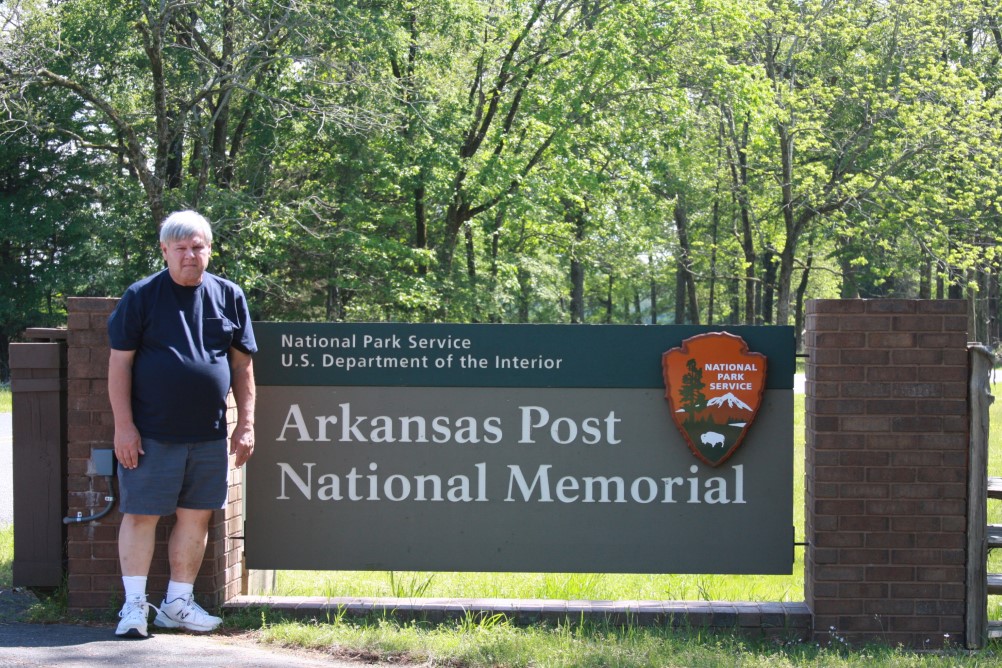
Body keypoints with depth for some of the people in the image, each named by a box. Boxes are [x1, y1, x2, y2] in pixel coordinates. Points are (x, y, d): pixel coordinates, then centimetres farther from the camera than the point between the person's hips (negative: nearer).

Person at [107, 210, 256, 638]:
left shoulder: (229, 296, 8)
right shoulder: (141, 296, -2)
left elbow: (242, 365, 12)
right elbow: (119, 363, -3)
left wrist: (246, 423, 7)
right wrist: (124, 425, -9)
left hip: (209, 434, 4)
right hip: (150, 433, -4)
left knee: (197, 517, 8)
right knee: (141, 514, -1)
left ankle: (178, 603, 20)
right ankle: (134, 605, 8)